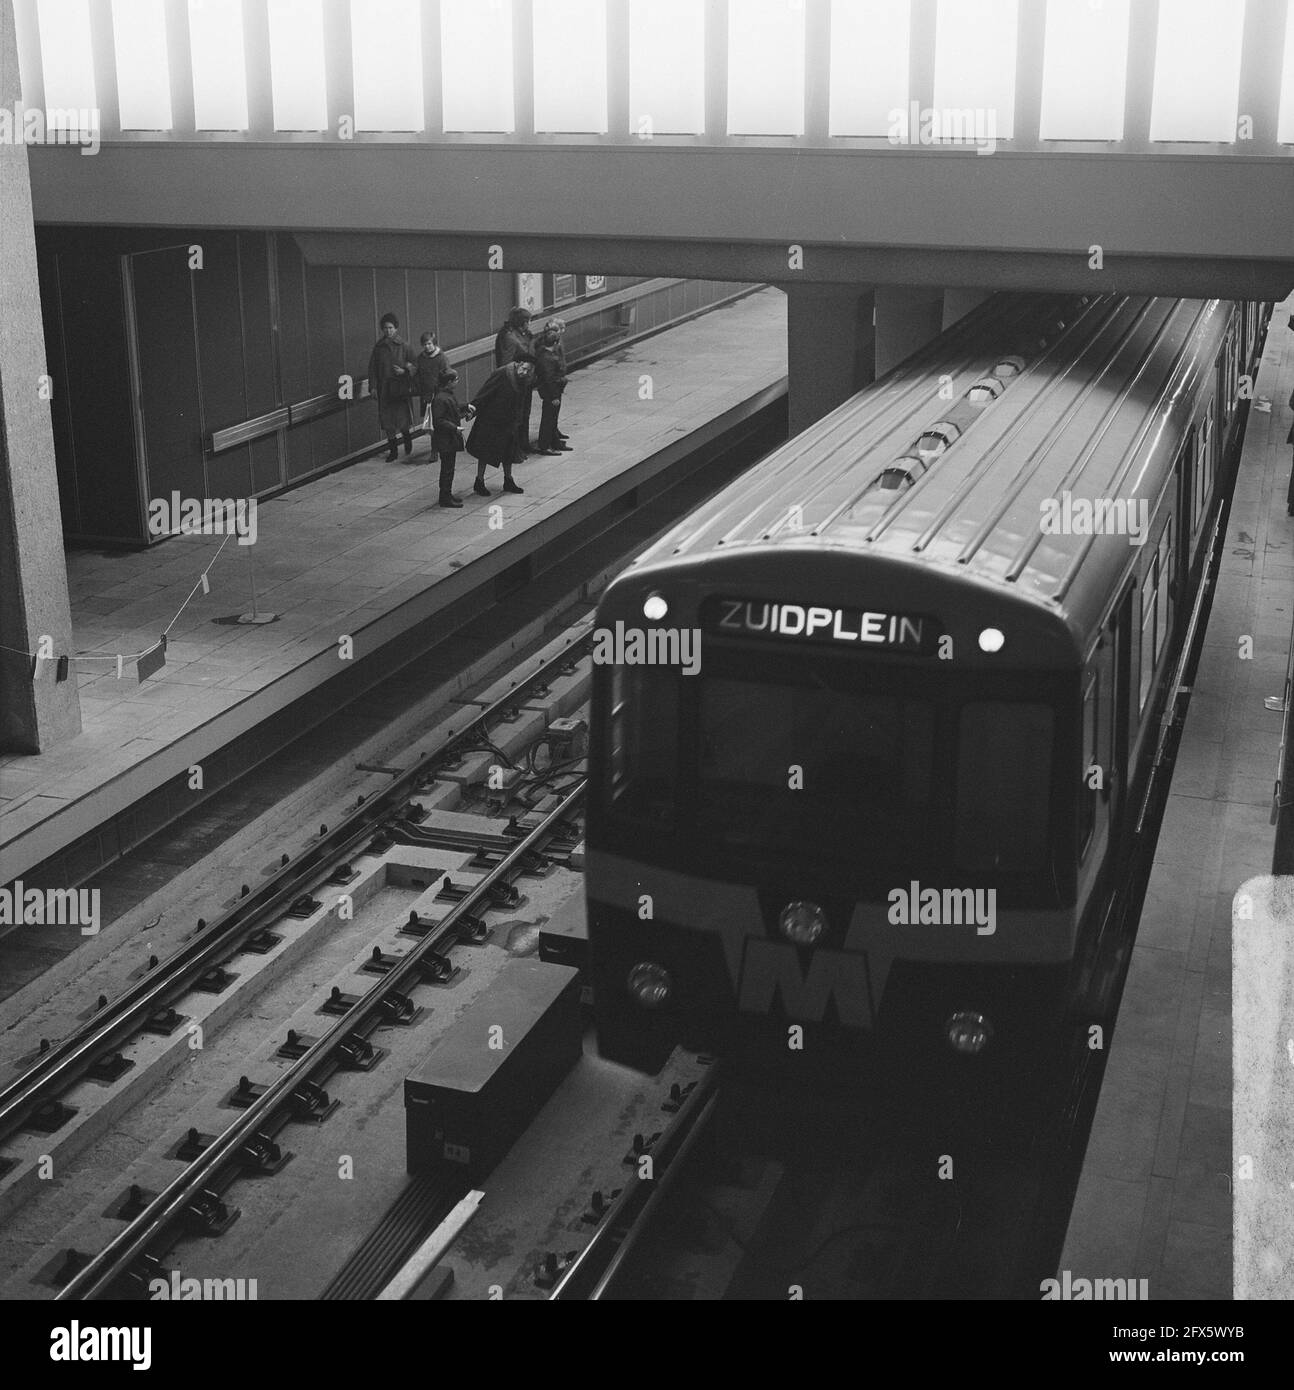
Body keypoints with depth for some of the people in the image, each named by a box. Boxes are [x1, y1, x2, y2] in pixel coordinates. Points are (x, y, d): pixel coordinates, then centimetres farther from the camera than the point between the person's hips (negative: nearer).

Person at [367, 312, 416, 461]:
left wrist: (405, 371, -17)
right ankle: (392, 450, 15)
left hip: (402, 388, -2)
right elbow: (372, 368, 7)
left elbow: (415, 366, 1)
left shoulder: (404, 345, -3)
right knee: (388, 422, 4)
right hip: (384, 388, 2)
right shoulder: (378, 346, 3)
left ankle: (408, 438, 31)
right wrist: (373, 387, 1)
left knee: (404, 419, -1)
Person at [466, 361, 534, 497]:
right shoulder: (502, 374, -20)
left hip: (507, 421, 7)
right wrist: (474, 405, -30)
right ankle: (479, 483, 12)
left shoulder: (521, 383, 1)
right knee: (486, 450, 2)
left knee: (508, 451, 13)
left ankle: (508, 481, 27)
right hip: (490, 420, -7)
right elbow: (486, 391, -23)